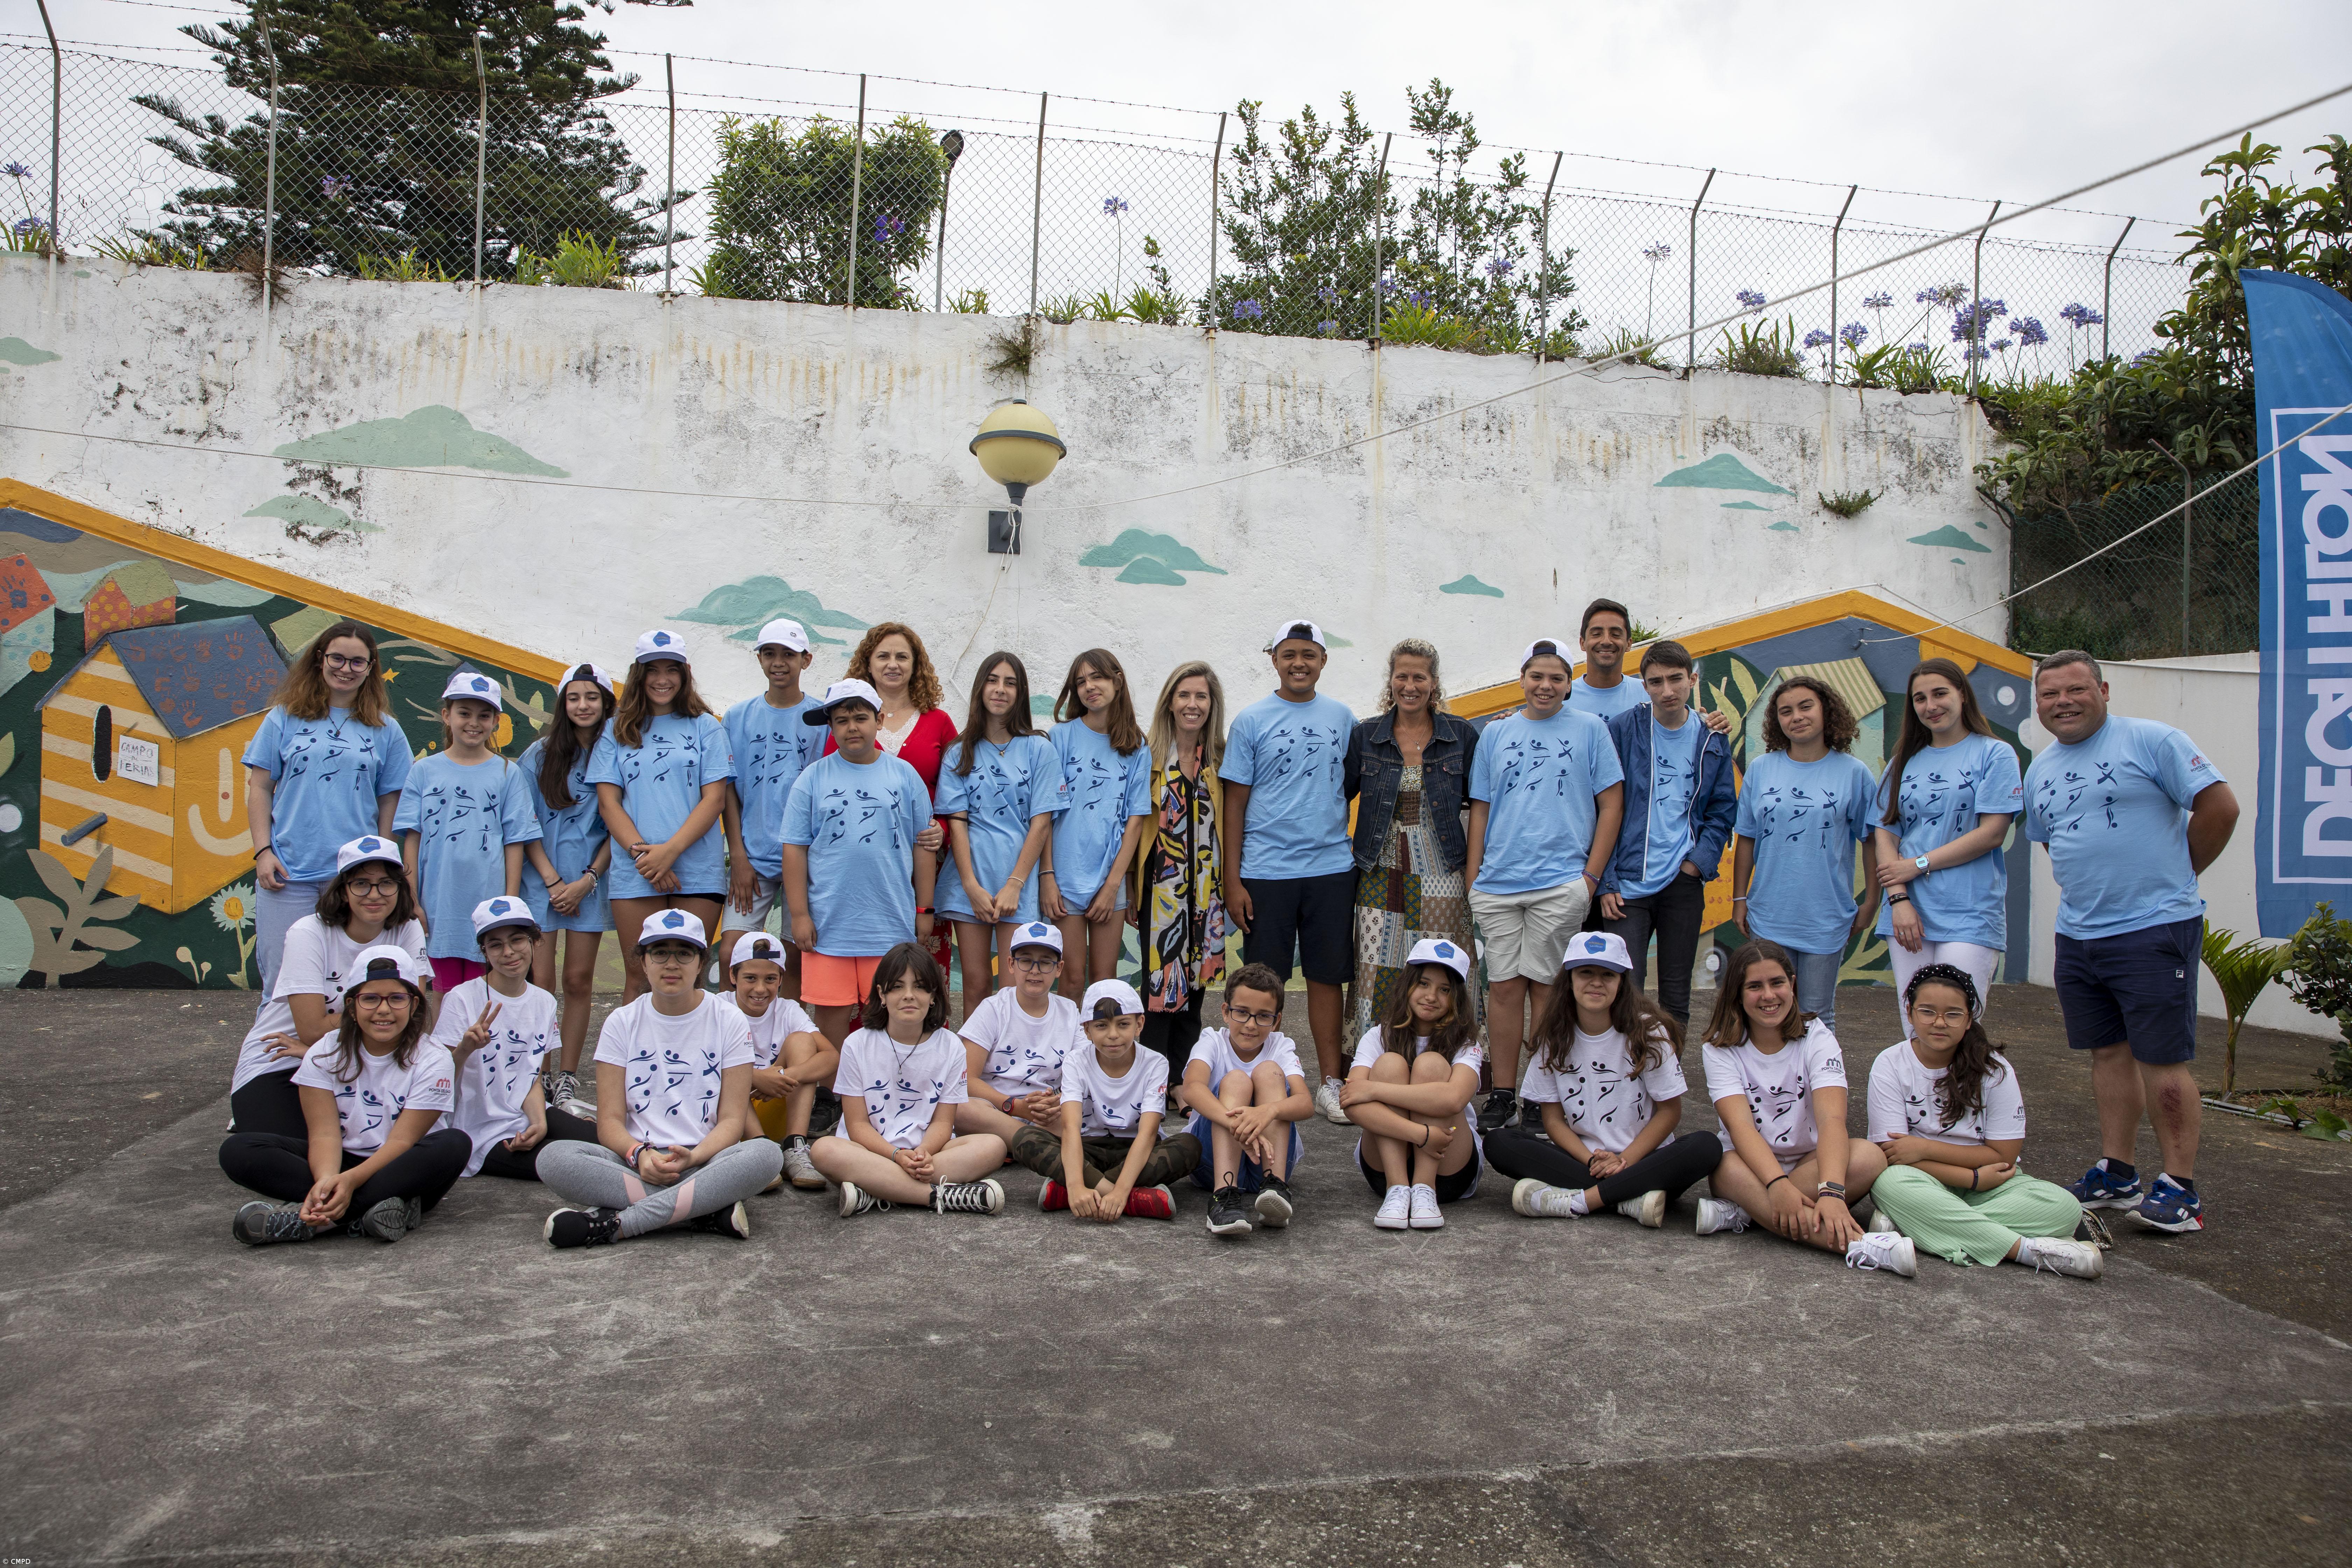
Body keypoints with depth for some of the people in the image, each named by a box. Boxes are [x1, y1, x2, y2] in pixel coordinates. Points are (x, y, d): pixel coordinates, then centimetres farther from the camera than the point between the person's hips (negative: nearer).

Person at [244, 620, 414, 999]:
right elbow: (259, 788, 7)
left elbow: (390, 802, 9)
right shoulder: (285, 718, 7)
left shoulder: (385, 729, 8)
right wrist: (263, 851, -3)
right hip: (288, 874, 0)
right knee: (281, 984, 3)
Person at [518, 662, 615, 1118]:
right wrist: (553, 880, -6)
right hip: (541, 879, 0)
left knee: (579, 981, 3)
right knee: (539, 982, -4)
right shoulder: (540, 755, 4)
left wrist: (586, 880, -7)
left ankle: (566, 1083, 9)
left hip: (590, 882, 0)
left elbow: (617, 828, 2)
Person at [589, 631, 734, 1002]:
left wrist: (670, 851, -12)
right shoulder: (617, 731, 12)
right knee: (639, 977, 2)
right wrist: (642, 853, -10)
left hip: (698, 871, -1)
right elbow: (608, 802, 5)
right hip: (635, 872, 1)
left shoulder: (705, 727, 8)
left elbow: (715, 798, -1)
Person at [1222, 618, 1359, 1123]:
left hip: (1332, 868, 2)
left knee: (1327, 976, 7)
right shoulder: (1251, 721, 1)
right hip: (1266, 871, -2)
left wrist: (1362, 850, 6)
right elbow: (1236, 803, 1)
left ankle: (1330, 1083, 16)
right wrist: (1232, 880, -4)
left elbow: (1356, 786, 14)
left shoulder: (1341, 717, 8)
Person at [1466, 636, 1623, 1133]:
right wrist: (1473, 879, 8)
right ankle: (1503, 1093, 13)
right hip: (1497, 885, 3)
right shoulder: (1495, 734, 13)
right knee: (1503, 986, 4)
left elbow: (1611, 804, 4)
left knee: (1545, 986, -1)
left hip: (1560, 883, -3)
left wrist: (1592, 875, -3)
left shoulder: (1589, 729, 5)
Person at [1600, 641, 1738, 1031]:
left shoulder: (1713, 741, 7)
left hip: (1684, 883, 3)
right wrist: (1606, 883, -7)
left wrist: (1699, 863, -4)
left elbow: (1722, 811, 13)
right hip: (1628, 884, -3)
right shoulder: (1621, 730, -3)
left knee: (1676, 996, 10)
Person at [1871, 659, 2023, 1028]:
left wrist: (1918, 865, -7)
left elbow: (1992, 833, -6)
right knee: (1915, 1032, 4)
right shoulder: (1904, 761, 15)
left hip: (1970, 917, -4)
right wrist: (1898, 898, -7)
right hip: (1909, 915, 4)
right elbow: (1886, 832, 8)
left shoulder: (1994, 754, 3)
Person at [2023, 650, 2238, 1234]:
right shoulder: (2040, 770, 14)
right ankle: (2116, 1175, 21)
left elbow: (2220, 807, -9)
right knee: (2108, 1053, 13)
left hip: (2154, 929, -7)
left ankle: (2179, 1187, 6)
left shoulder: (2151, 741, -7)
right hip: (2077, 934, 7)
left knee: (2161, 1060, -4)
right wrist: (2088, 888, 15)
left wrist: (2175, 877, -1)